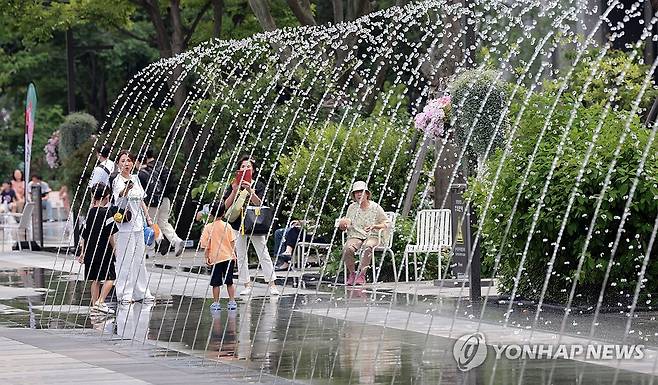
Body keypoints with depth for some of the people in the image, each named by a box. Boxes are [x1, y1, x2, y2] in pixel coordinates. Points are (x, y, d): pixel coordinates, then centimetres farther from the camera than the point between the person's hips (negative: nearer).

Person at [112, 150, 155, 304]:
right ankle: (125, 294, -3)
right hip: (124, 225, -7)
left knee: (139, 259, 11)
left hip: (138, 224, 7)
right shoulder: (117, 181, -9)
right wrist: (126, 189, -52)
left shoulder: (135, 179, 12)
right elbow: (119, 196, -31)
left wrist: (148, 218, 17)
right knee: (125, 260, -7)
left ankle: (142, 292, 18)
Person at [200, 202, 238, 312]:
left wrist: (207, 257, 3)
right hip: (228, 257, 2)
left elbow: (206, 245, -6)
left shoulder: (208, 227, -7)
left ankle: (216, 303, 5)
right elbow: (232, 242, 2)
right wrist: (233, 255, 12)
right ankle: (232, 302, 9)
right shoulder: (227, 226, -1)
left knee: (216, 283, 4)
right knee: (229, 282, 9)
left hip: (216, 258, -2)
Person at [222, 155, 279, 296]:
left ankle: (272, 284, -4)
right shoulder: (233, 186, 8)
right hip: (238, 224, 2)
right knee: (241, 256, 1)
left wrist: (250, 191, -24)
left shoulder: (259, 185, 4)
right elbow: (226, 205, 1)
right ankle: (247, 285, 7)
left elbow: (258, 203, -9)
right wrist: (235, 191, -12)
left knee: (264, 254, -5)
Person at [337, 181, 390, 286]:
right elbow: (347, 225, 20)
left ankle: (361, 274, -29)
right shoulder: (352, 207, 14)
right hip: (354, 236, 2)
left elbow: (386, 224, 6)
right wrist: (343, 226, -5)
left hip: (371, 236, -2)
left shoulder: (375, 207, 6)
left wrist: (374, 226, -12)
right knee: (347, 248, -34)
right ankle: (352, 274, -17)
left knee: (367, 247, -39)